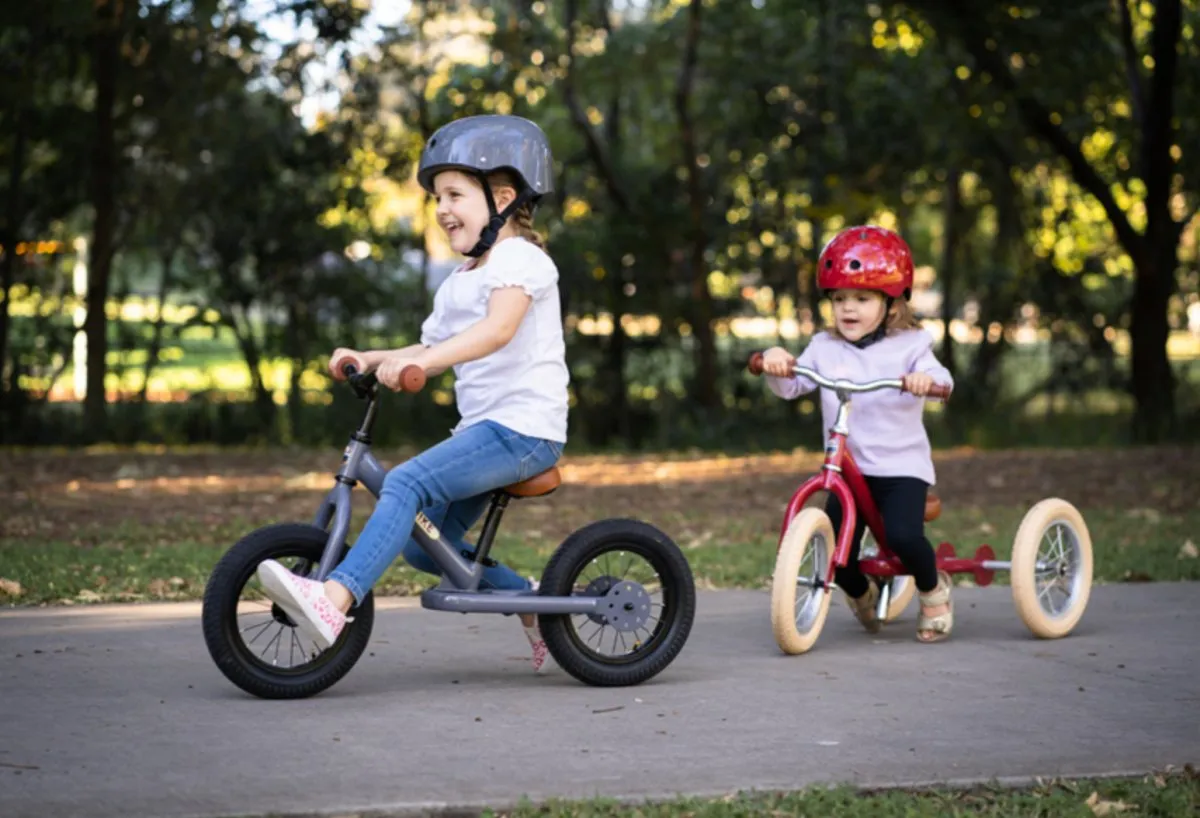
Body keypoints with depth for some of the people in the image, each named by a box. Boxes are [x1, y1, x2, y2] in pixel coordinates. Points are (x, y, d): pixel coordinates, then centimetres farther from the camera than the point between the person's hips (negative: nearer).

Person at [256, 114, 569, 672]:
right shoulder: (458, 282, 22)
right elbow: (432, 348, 22)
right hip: (484, 427, 10)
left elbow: (498, 328, -28)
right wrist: (371, 359, 4)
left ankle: (333, 601, -40)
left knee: (407, 483, -27)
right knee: (423, 543, 9)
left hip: (522, 427, -10)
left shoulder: (519, 257, -9)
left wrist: (417, 362, -40)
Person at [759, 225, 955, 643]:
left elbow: (938, 377, -17)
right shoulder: (824, 347, 8)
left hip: (901, 466, -3)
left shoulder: (909, 346, -1)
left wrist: (926, 379, -40)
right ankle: (860, 593, 28)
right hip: (847, 468, 3)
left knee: (903, 534, -28)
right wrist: (776, 363, -23)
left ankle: (933, 589, 7)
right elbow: (791, 385, -2)